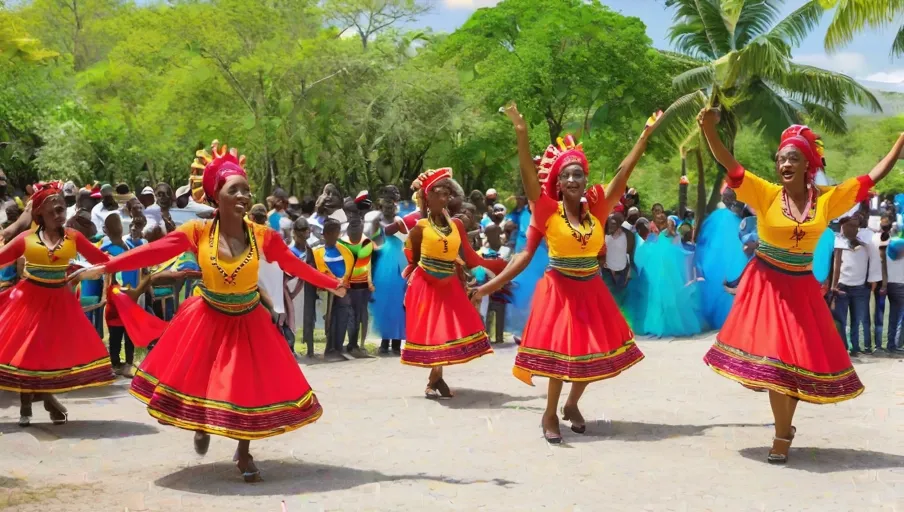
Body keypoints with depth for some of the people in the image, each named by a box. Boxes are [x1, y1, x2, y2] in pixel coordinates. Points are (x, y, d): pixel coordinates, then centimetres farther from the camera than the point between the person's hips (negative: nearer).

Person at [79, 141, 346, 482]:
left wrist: (331, 284, 1)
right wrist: (107, 267, -22)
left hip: (248, 322, 0)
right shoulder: (198, 232, -17)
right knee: (198, 377, 9)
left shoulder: (263, 235, -14)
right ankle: (201, 426, 44)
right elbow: (154, 251, -18)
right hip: (207, 319, 0)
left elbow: (294, 265, -4)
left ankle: (244, 454, 25)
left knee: (250, 384, 3)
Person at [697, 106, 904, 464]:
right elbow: (730, 166, -20)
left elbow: (873, 177, 3)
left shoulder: (827, 200, -3)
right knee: (773, 356, -2)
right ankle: (783, 433, 11)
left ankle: (783, 433, 23)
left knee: (799, 357, 7)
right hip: (766, 286, -2)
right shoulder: (766, 194, -10)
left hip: (800, 289, 2)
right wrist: (710, 130, -36)